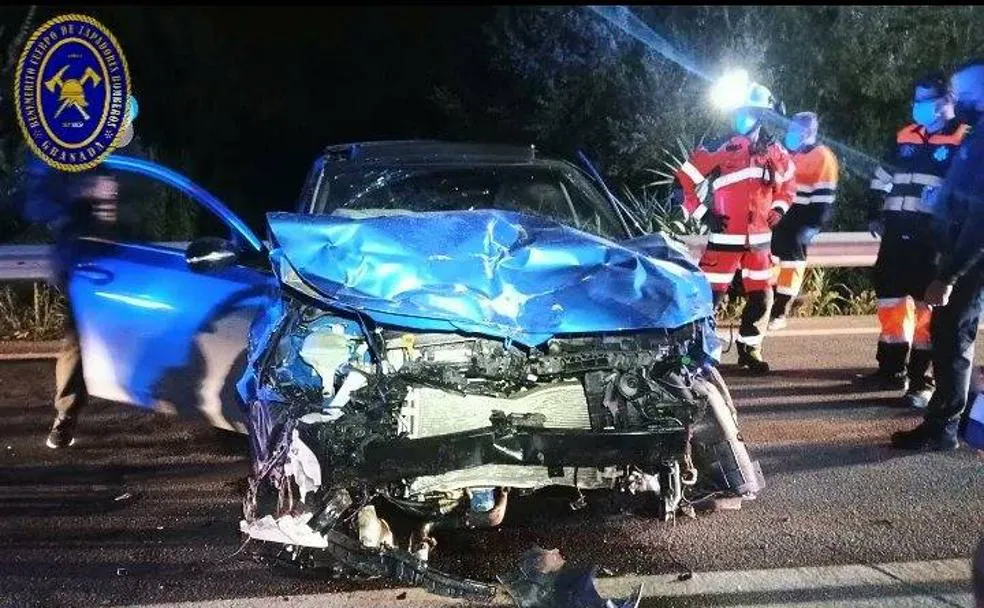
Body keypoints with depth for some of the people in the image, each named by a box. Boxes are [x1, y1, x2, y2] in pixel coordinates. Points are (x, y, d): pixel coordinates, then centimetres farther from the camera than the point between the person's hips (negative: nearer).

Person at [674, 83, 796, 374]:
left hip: (759, 239, 5)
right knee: (711, 295, -7)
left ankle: (749, 349, 27)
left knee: (761, 297, 10)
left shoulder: (775, 152, 7)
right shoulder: (719, 148, -9)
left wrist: (779, 208, 8)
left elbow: (788, 182, 25)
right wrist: (703, 214, -12)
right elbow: (683, 181, -7)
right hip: (725, 238, -5)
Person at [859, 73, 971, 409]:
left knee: (926, 305, -3)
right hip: (898, 231, 6)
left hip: (934, 236, -6)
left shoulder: (965, 140, -3)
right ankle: (892, 369, 24)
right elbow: (883, 178, 21)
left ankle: (921, 380, 3)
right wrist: (875, 213, 15)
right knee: (891, 298, 11)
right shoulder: (904, 137, 14)